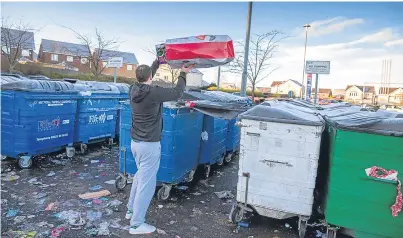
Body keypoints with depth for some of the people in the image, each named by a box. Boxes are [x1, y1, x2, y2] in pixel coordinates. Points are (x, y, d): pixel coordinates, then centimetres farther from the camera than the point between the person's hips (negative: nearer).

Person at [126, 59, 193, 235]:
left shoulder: (134, 89, 0)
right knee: (146, 183, 2)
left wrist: (158, 62, 28)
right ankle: (136, 224, 13)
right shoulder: (153, 93, -21)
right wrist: (183, 74, 6)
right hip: (149, 145, -8)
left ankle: (131, 210, 39)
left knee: (140, 176, 25)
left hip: (136, 142, 9)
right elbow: (177, 93, -9)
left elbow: (145, 80, 20)